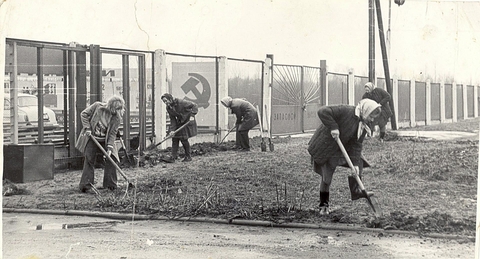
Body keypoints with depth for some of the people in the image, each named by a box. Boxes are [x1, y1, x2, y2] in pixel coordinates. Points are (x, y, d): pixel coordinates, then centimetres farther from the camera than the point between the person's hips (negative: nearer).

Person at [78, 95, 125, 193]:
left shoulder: (117, 117, -12)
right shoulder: (97, 106, -15)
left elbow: (112, 133, -12)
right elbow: (84, 114, -6)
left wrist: (109, 147, -21)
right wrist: (87, 128, -16)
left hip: (106, 140, 2)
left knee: (111, 159, -5)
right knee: (89, 159, -8)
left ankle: (110, 185, 6)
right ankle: (85, 185, -7)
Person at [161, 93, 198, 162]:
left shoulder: (181, 102, -26)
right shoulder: (168, 108, -7)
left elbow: (194, 105, -21)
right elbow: (172, 120, -5)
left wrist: (192, 115, -31)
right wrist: (172, 130, -16)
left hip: (187, 121, -6)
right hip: (179, 122, 6)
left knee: (184, 139, -9)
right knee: (174, 138, -3)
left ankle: (188, 157, 5)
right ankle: (174, 156, 3)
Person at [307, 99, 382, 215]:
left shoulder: (364, 125, -2)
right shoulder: (346, 111, -26)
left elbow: (356, 145, -6)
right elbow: (322, 112, -33)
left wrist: (355, 164, -16)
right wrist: (333, 127, -38)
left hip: (342, 147, 8)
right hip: (325, 146, -8)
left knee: (358, 162, -4)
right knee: (326, 176, -3)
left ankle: (355, 191, 3)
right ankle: (324, 205, 11)